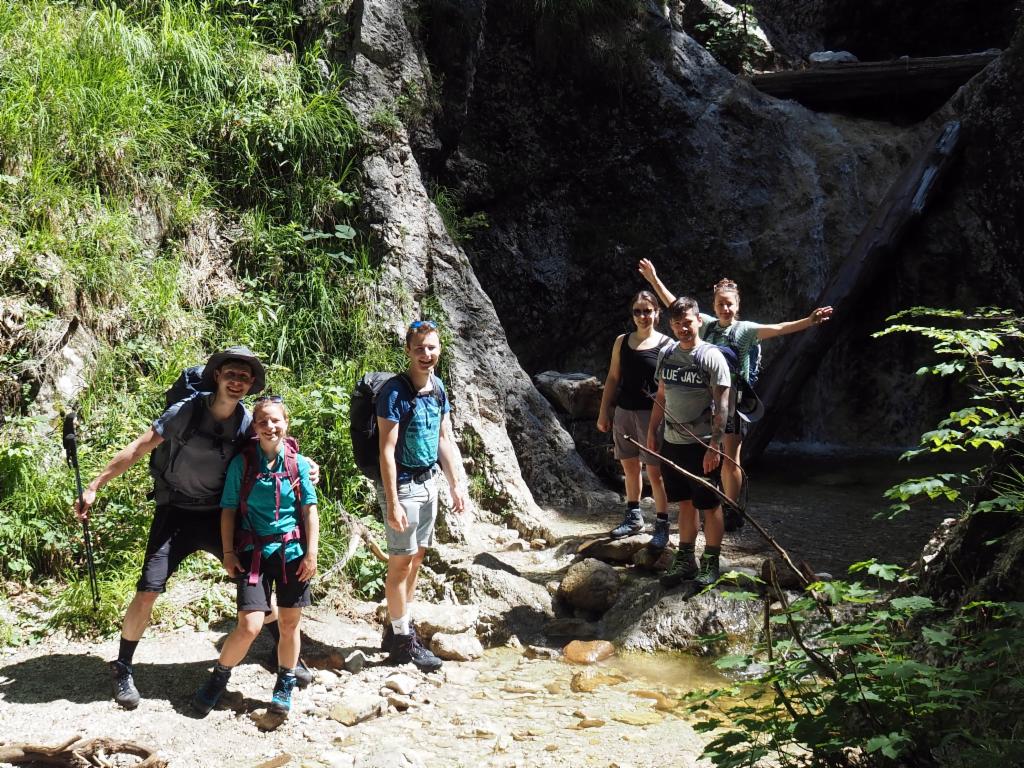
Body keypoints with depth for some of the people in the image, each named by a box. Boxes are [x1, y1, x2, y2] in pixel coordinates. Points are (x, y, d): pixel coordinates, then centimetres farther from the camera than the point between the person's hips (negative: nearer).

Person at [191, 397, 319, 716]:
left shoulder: (299, 462, -2)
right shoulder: (242, 462, -3)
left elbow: (310, 510, 1)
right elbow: (229, 509, 2)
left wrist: (311, 553, -3)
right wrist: (228, 552, -1)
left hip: (292, 552, 1)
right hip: (254, 552, -1)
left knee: (289, 623, 8)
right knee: (249, 626, -10)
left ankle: (284, 687, 28)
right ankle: (218, 678, 15)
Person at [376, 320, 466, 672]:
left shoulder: (437, 388, 5)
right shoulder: (394, 392, -17)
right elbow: (387, 451, -19)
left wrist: (455, 484, 11)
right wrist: (392, 502, -21)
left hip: (428, 482, 8)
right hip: (402, 484, -8)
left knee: (416, 557, 14)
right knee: (401, 562, 0)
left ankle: (396, 629, 26)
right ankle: (402, 642, 10)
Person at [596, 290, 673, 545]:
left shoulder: (666, 345, -5)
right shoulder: (622, 342, 7)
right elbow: (612, 378, 12)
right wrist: (604, 412, 10)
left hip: (652, 414, -5)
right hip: (624, 411, 5)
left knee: (655, 472, -3)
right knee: (629, 467, 14)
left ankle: (662, 525, 5)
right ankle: (633, 517, 29)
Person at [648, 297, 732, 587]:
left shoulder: (712, 356, -11)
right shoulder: (667, 354, 8)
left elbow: (721, 405, -14)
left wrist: (714, 445, -20)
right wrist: (651, 431, 14)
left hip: (702, 445, -6)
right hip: (672, 443, 6)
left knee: (710, 505, 3)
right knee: (685, 503, 15)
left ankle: (711, 562, 13)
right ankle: (685, 560, 24)